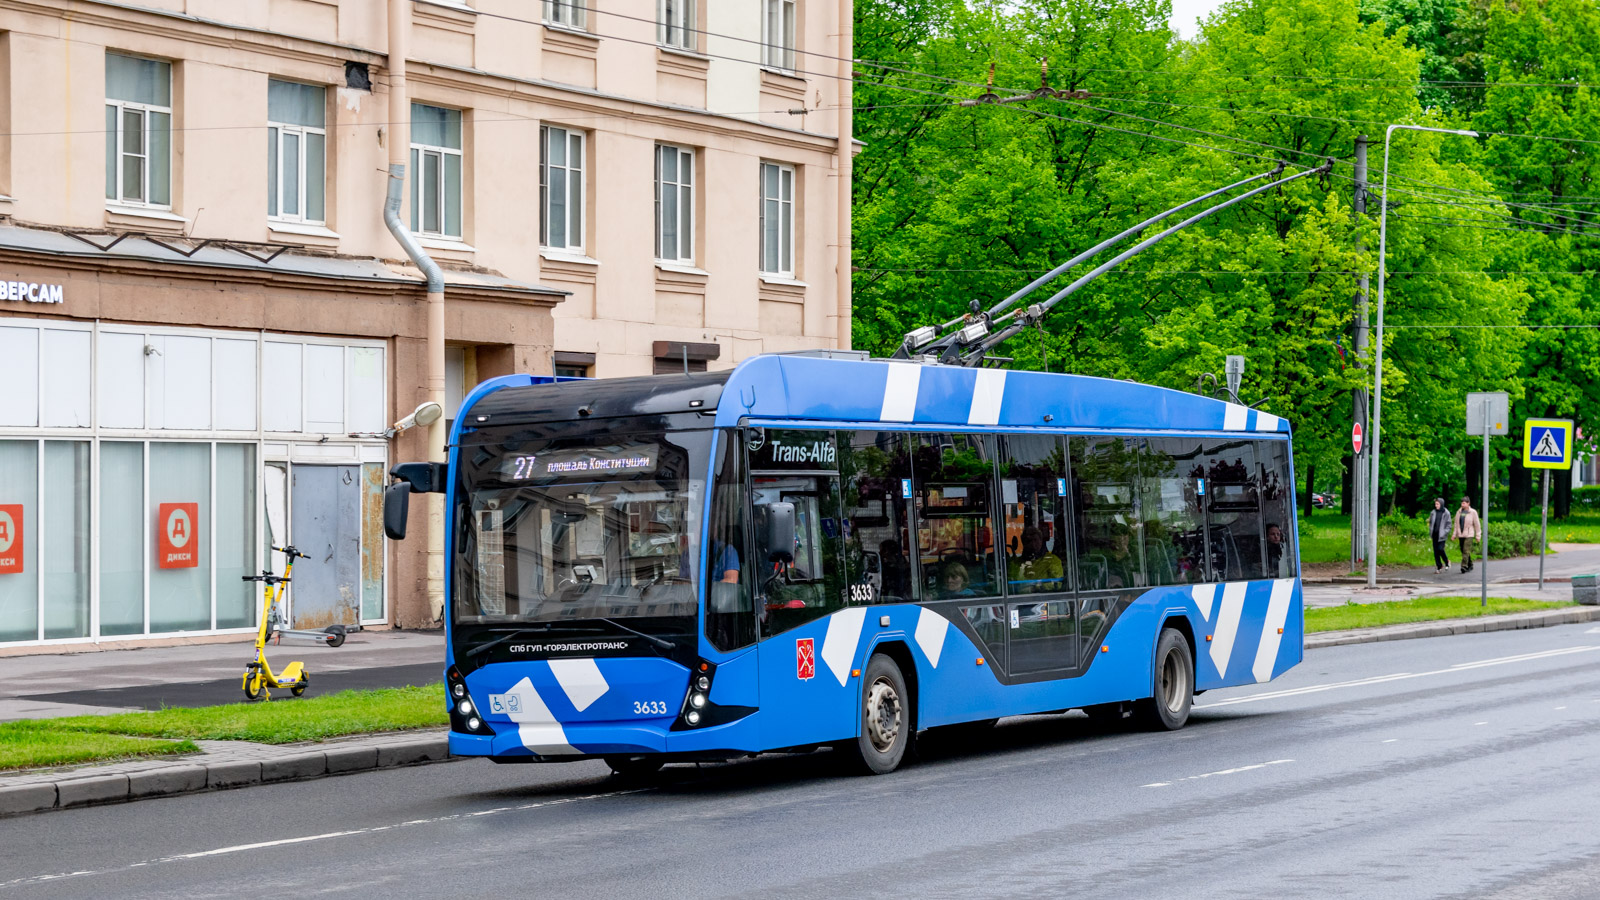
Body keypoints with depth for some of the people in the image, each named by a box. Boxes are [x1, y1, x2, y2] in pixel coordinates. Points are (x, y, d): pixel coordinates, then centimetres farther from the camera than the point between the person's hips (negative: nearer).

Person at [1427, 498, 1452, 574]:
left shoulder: (1446, 513, -3)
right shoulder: (1433, 513, 9)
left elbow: (1448, 525, -2)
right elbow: (1431, 523, 16)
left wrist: (1445, 533, -12)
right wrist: (1430, 533, 8)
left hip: (1441, 535, -4)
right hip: (1435, 535, 4)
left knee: (1440, 549, -14)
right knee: (1436, 551, 3)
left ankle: (1447, 562, 12)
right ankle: (1439, 567, 12)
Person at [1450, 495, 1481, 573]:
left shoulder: (1473, 512, -4)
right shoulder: (1459, 512, 8)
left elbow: (1477, 525, -1)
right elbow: (1456, 524, 14)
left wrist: (1478, 535, -2)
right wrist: (1454, 534, 10)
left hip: (1469, 535, -5)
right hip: (1460, 535, 5)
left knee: (1466, 551, -15)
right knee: (1463, 551, 10)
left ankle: (1464, 566, -19)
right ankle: (1470, 565, 23)